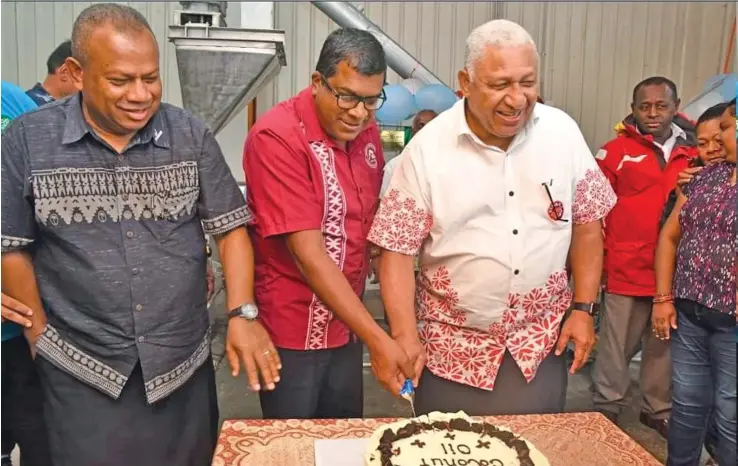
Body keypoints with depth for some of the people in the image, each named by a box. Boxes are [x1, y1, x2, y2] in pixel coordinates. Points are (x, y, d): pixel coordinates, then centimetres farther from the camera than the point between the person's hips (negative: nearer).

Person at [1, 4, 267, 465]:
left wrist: (241, 315, -12)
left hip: (185, 362, 2)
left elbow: (230, 228, -1)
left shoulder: (191, 136, -4)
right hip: (81, 370, -1)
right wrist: (41, 337, 3)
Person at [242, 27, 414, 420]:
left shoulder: (366, 132, 1)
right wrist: (377, 339, -28)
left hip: (346, 323, 7)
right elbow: (307, 253, -26)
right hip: (291, 332, -6)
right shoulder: (277, 137, -21)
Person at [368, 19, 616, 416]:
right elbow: (397, 250, -11)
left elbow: (586, 223, 5)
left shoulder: (563, 132, -4)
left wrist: (584, 308, 1)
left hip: (541, 347, 2)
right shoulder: (428, 148, -12)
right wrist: (405, 337, -17)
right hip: (452, 351, -1)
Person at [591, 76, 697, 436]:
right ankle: (607, 407, 24)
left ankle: (658, 409, 31)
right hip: (626, 268, -3)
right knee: (617, 344, 6)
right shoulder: (615, 151, -5)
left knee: (665, 343, 14)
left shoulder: (694, 153, 7)